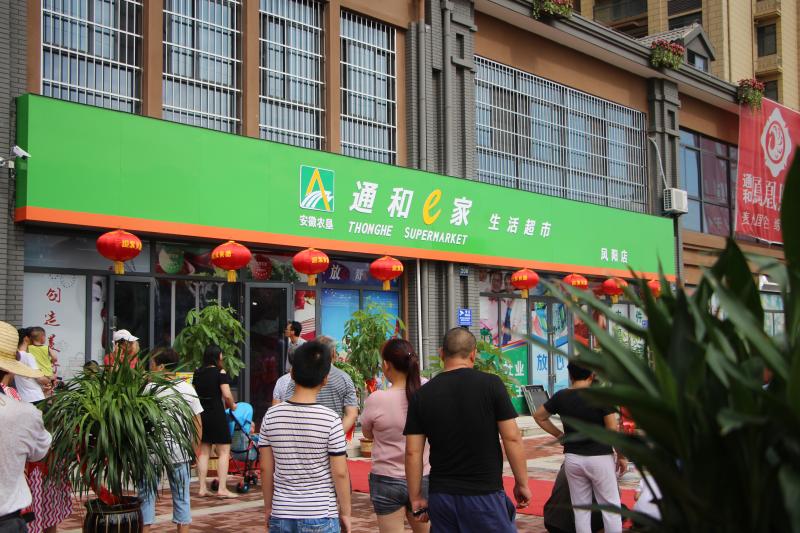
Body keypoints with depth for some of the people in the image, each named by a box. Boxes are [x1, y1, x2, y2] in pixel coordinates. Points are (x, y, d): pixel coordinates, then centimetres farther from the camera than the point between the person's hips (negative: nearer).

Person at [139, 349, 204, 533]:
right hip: (180, 452, 3)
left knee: (147, 495, 9)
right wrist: (195, 449, 12)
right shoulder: (188, 389, 2)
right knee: (181, 497, 12)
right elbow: (198, 424, 4)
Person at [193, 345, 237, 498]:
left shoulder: (198, 373, 9)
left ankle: (202, 488, 12)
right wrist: (232, 405, 2)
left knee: (203, 452, 12)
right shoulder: (220, 372, -9)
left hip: (201, 414, 6)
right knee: (224, 451, 0)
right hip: (216, 413, -6)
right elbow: (227, 395, -15)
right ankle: (222, 488, -4)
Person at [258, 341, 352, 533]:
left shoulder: (271, 416, -3)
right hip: (321, 517, -3)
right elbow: (340, 473, -9)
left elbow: (266, 469, 3)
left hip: (281, 516, 3)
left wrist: (268, 508, 14)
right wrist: (345, 513, 3)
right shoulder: (331, 420, -12)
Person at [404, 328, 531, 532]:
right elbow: (512, 439, -7)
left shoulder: (422, 395, 1)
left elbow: (413, 452, 0)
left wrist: (416, 499, 8)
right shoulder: (491, 384, -6)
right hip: (484, 494, -3)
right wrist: (522, 483, 3)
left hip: (440, 496, 3)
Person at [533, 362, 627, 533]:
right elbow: (613, 430, -11)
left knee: (581, 509, 11)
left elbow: (539, 416, 13)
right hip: (599, 458, -3)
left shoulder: (561, 396, 1)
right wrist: (621, 456, 0)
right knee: (610, 507, 6)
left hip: (572, 458, 4)